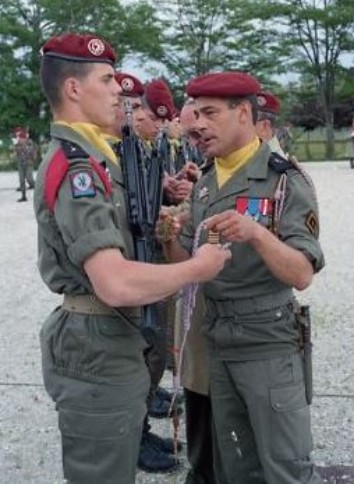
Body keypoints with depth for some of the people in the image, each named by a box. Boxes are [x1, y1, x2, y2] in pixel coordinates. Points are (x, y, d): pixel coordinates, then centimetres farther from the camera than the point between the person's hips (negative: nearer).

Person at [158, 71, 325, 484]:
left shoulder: (285, 181, -11)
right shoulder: (204, 186, 8)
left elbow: (302, 275, -18)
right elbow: (187, 265, 10)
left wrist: (257, 234, -34)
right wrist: (170, 239, -11)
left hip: (269, 344, -6)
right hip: (217, 343, 6)